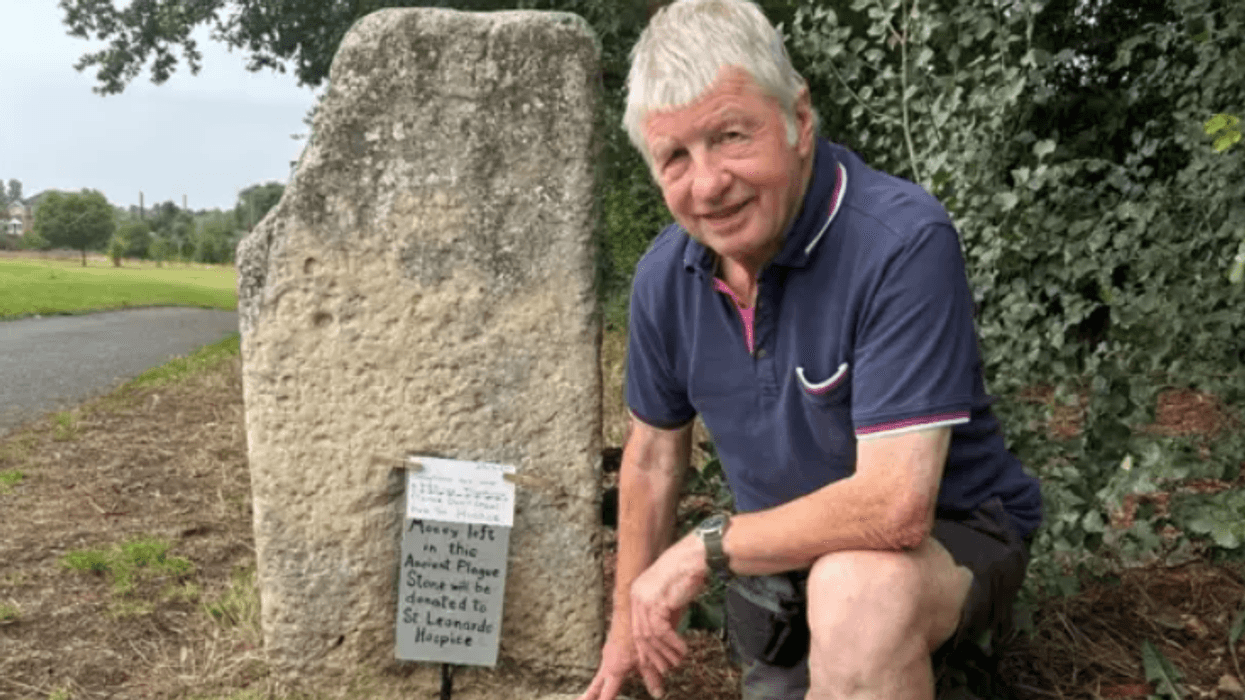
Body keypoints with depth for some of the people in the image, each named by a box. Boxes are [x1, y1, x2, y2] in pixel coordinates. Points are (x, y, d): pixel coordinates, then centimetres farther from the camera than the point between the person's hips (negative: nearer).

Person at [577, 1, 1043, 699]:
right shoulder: (665, 275, -9)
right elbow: (654, 453, 6)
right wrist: (631, 621, 14)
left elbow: (895, 506, -34)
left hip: (948, 536, -6)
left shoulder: (904, 242, -30)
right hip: (781, 557, 6)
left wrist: (706, 546, -20)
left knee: (856, 586, -36)